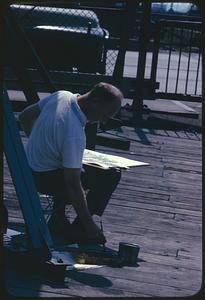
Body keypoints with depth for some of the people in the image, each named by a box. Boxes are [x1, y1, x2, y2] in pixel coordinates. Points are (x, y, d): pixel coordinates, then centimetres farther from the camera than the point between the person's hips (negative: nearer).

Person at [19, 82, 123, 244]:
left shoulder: (61, 96, -7)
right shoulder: (75, 134, -30)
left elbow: (25, 117, 9)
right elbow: (73, 185, -28)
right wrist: (89, 226, -21)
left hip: (28, 167, 9)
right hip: (45, 179, -9)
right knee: (111, 176, -9)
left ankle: (57, 219, 24)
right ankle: (78, 230, -1)